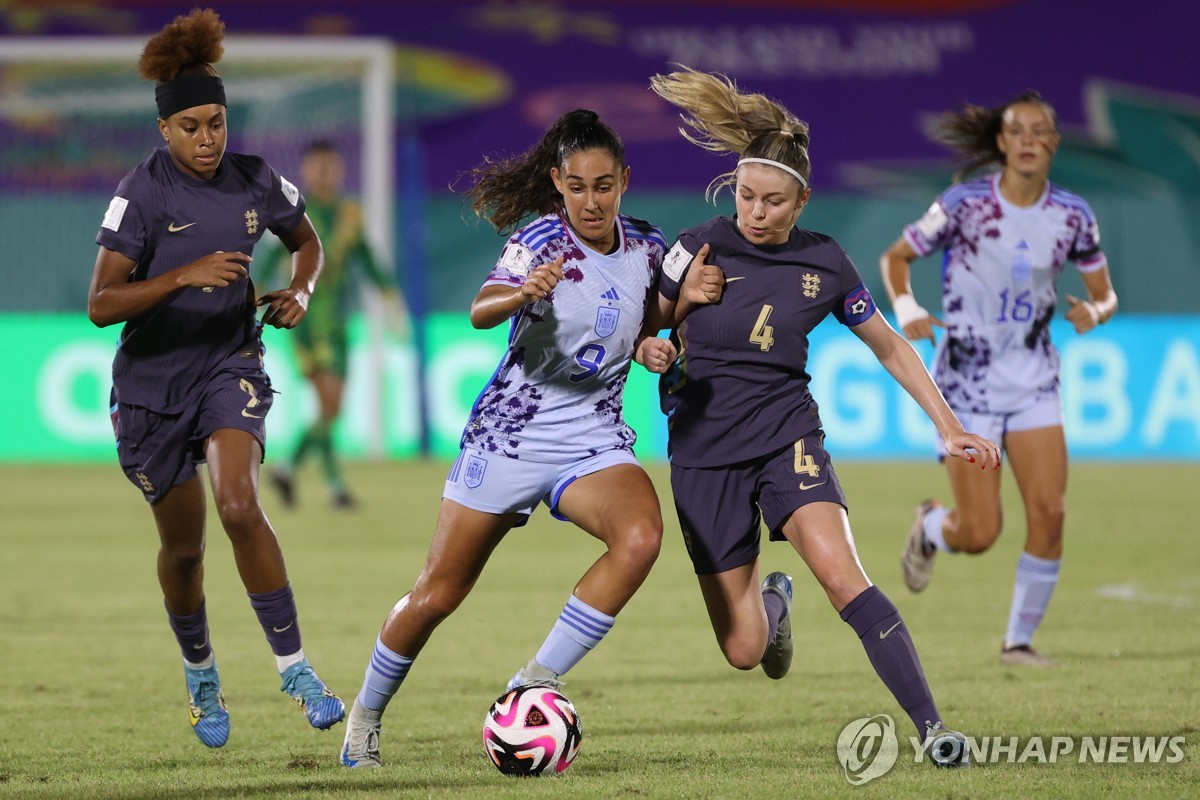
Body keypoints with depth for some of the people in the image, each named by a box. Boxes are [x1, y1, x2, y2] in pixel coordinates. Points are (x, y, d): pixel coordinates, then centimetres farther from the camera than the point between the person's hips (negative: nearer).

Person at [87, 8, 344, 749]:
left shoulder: (256, 181, -6)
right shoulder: (142, 194, -17)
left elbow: (309, 244, 15)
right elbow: (101, 304, -25)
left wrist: (300, 292, -5)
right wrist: (185, 276, -35)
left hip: (231, 366, 1)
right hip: (153, 381, -1)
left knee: (239, 503, -25)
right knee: (183, 544, 9)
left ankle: (295, 668, -20)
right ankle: (201, 674, 36)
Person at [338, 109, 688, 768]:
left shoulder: (646, 247, 1)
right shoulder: (542, 240, -15)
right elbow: (480, 312, -33)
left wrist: (650, 347, -3)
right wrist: (523, 294, -54)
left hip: (593, 440, 3)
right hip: (509, 434, -3)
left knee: (641, 535, -29)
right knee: (435, 597, 1)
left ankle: (534, 685, -19)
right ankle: (365, 718, 27)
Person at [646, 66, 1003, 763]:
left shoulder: (824, 263, -1)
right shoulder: (701, 249, -6)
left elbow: (891, 348, 11)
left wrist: (950, 428, 7)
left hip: (787, 434, 0)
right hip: (705, 449, 0)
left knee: (841, 575, -27)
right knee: (744, 650, 0)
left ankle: (931, 725, -27)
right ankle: (771, 599, 39)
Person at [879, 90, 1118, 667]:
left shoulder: (1072, 216, -2)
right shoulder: (964, 204, -12)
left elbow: (1105, 294, 8)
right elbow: (895, 258, -2)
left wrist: (1094, 311, -15)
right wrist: (905, 308, -20)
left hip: (1035, 382, 3)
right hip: (968, 381, -3)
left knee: (1049, 513, -10)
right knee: (979, 534, -5)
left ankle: (1019, 640, 7)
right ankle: (929, 527, 33)